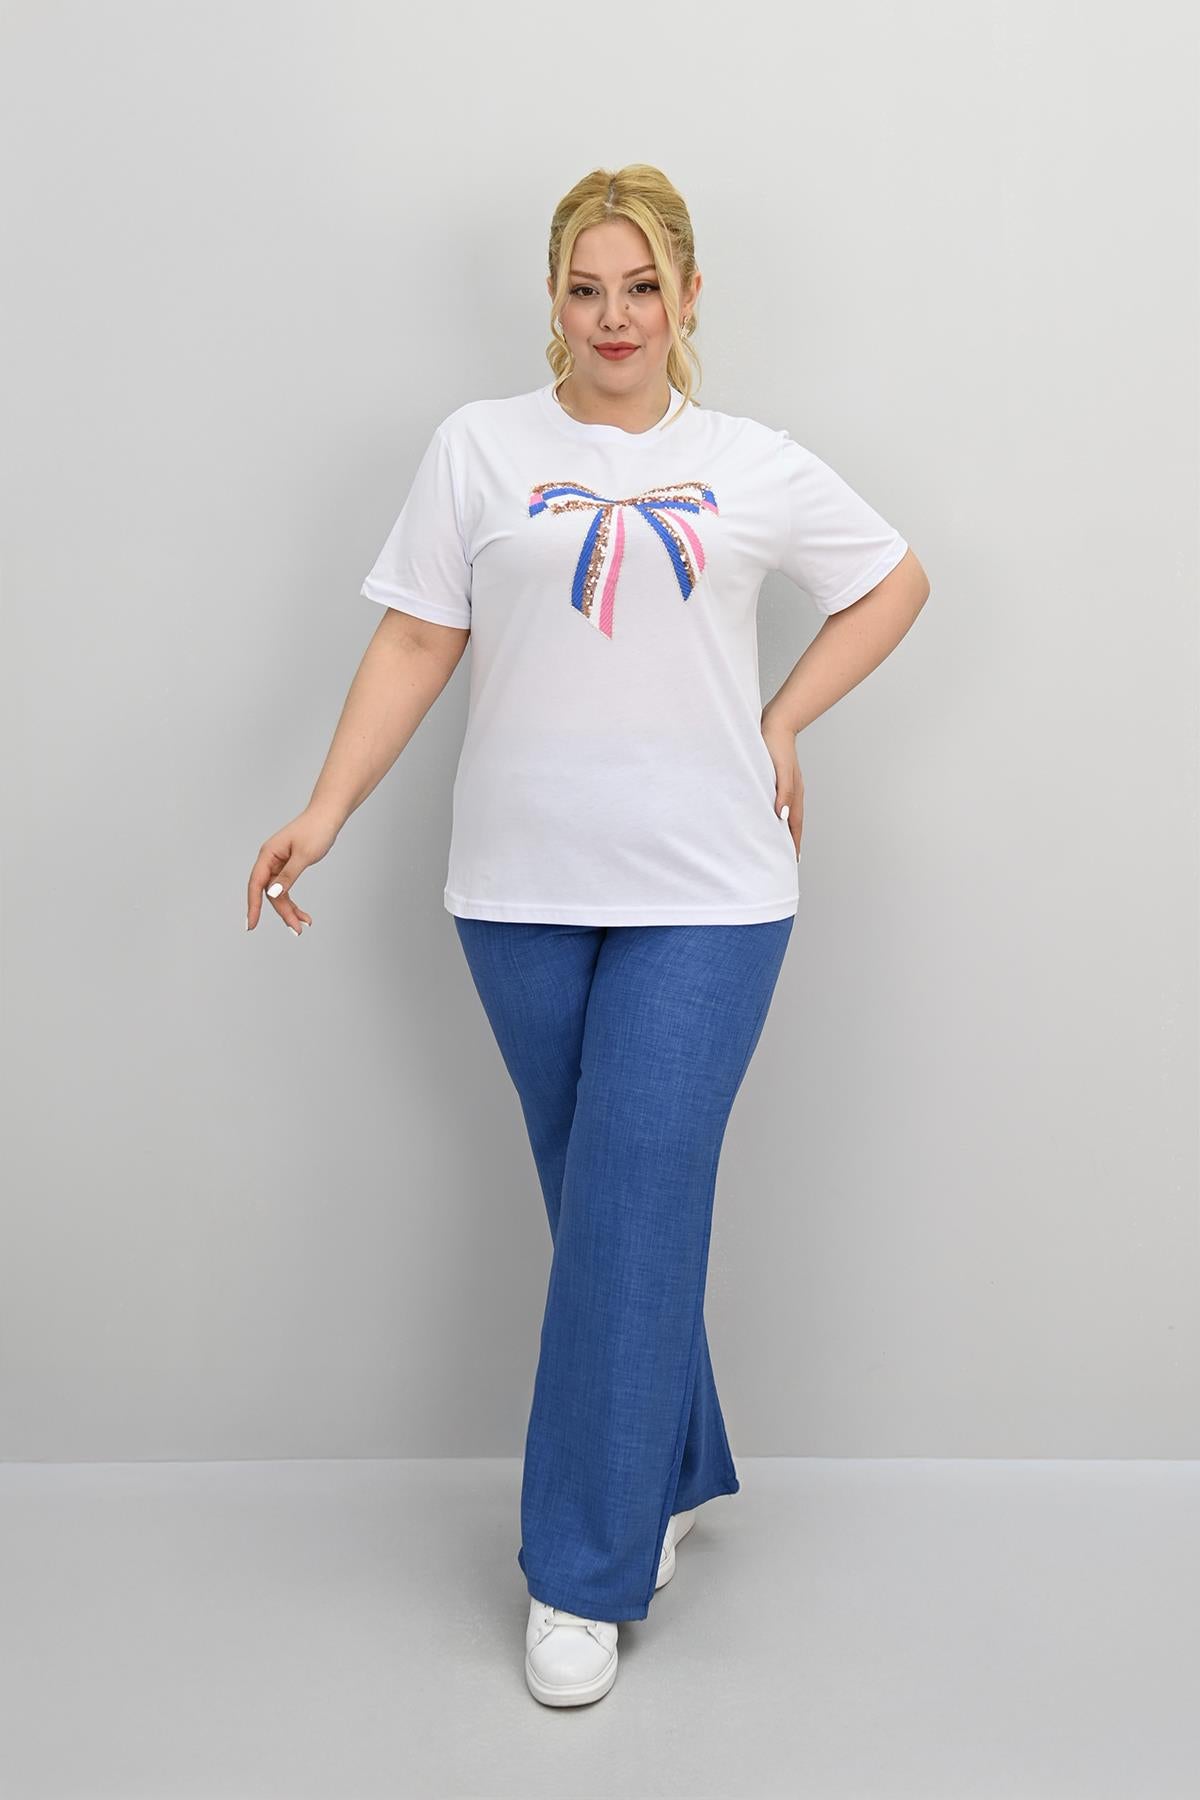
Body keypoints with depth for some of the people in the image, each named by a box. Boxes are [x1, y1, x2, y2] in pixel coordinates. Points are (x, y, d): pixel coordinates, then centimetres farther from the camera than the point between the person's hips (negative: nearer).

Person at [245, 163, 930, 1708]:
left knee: (632, 1213, -5)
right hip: (523, 890, 1)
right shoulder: (479, 447, 6)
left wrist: (784, 724, 8)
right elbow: (414, 645, 4)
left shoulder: (754, 467, 8)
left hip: (705, 896, -1)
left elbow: (894, 582, 20)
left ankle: (584, 1576, 7)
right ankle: (668, 1482, 30)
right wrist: (324, 810, -7)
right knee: (597, 1205, 9)